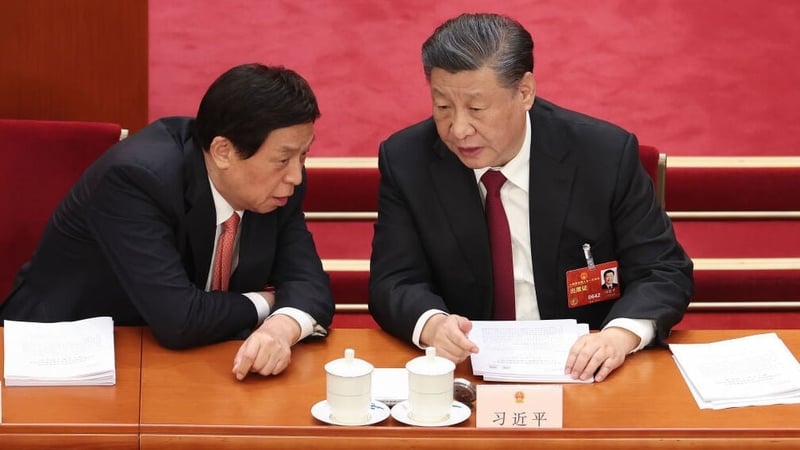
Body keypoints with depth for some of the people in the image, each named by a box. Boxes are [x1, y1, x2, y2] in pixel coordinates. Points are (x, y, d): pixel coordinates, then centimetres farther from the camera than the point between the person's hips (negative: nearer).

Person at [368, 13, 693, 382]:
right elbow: (394, 283, -4)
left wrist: (620, 334, -27)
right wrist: (431, 323, -28)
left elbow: (665, 273, -6)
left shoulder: (606, 154, -9)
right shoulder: (405, 160, -6)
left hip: (582, 370, 0)